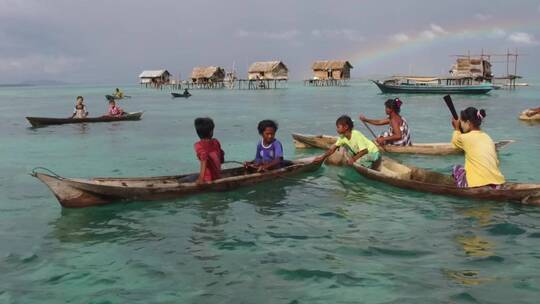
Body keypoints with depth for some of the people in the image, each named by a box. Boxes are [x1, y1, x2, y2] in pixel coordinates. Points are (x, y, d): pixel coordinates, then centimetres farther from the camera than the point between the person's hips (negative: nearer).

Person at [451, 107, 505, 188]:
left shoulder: (465, 138, -2)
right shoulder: (487, 137, 14)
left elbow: (455, 141, 23)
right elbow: (496, 162, 15)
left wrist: (457, 129, 37)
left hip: (478, 184, -5)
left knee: (456, 168, 20)